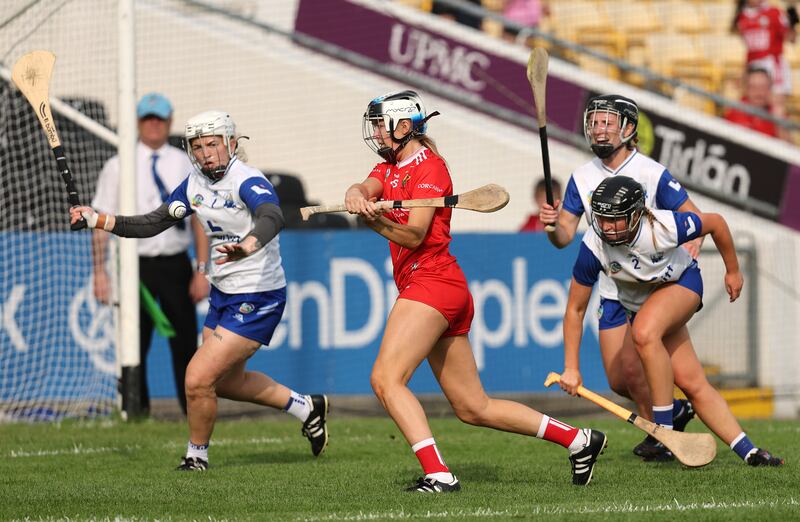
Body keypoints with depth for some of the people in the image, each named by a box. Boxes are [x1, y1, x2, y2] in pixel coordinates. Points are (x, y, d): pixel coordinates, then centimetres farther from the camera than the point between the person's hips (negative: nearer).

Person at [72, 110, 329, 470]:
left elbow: (272, 217, -43)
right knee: (226, 381, 23)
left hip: (257, 300, -9)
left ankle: (197, 456, 13)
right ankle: (307, 408, 40)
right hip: (222, 295, 9)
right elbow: (152, 224, 10)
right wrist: (99, 221, 0)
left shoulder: (248, 181, -22)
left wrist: (248, 246, -63)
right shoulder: (195, 183, 3)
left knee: (198, 380, -11)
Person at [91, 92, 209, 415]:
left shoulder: (185, 165, 9)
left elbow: (199, 220, 6)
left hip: (176, 264, 1)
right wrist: (99, 271, -5)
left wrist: (202, 270, -2)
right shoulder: (117, 167, 4)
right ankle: (137, 411, 4)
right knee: (134, 343, -2)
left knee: (185, 341, 1)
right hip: (136, 265, -1)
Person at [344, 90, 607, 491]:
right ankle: (577, 440, 13)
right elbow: (364, 189, -2)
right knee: (473, 408, 9)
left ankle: (438, 474, -31)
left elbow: (415, 235, -17)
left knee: (386, 379, -20)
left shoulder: (428, 166, -6)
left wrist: (377, 221, -36)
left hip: (431, 281, -9)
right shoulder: (390, 168, 20)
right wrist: (356, 196, -25)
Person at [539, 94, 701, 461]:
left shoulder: (652, 174, -12)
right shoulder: (582, 178, 2)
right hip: (612, 290, 5)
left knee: (631, 365, -17)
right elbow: (564, 237, 1)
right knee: (618, 381, 3)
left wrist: (687, 254, -26)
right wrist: (552, 226, -22)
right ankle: (675, 410, 29)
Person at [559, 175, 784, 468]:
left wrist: (733, 271, 0)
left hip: (683, 282, -3)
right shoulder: (593, 247, -28)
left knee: (645, 332, -34)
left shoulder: (664, 227, -34)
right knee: (692, 383, -9)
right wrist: (571, 367, -20)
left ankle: (665, 429, -25)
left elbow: (715, 223, -13)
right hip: (640, 304, 3)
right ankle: (748, 452, -1)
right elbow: (575, 309, -17)